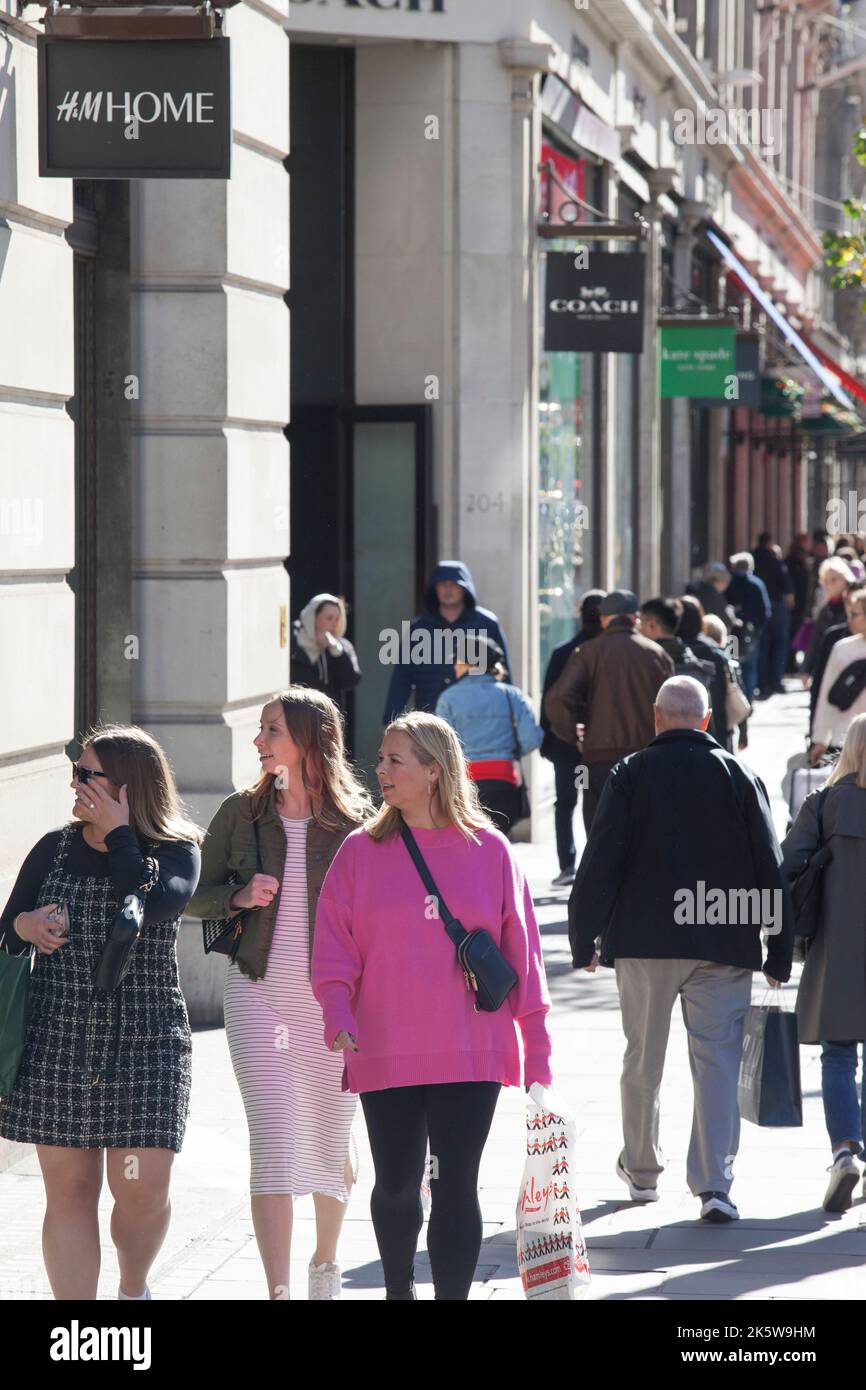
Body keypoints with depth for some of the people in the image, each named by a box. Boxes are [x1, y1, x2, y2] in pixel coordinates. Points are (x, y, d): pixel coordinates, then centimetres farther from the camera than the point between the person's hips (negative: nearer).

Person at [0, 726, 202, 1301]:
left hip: (146, 1043, -2)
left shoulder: (176, 851, -1)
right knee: (69, 1191, 1)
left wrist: (119, 833, -14)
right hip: (57, 1044, 3)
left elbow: (154, 907, -22)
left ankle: (134, 1288, 24)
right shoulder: (54, 849, 9)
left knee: (142, 1189, -8)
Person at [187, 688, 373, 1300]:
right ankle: (278, 1290, -14)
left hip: (334, 997, -1)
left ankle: (326, 1263, 37)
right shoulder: (241, 813, 4)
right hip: (258, 991, 1)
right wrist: (239, 896, -9)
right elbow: (195, 899, 11)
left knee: (329, 1139, 10)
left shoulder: (356, 819, -2)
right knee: (273, 1135, -11)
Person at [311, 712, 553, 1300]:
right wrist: (339, 1016, -15)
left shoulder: (488, 851, 1)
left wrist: (537, 1049, 3)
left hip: (470, 1054, -2)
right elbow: (334, 949, 2)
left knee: (456, 1187, -5)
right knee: (396, 1186, 12)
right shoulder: (361, 851, 3)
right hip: (386, 1054, 2)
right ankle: (399, 1289, 35)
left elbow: (522, 954, 4)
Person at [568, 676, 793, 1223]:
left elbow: (601, 861, -4)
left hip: (643, 940, 0)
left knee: (642, 1059, 14)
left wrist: (583, 940, 4)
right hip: (723, 946, 0)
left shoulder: (631, 774, -2)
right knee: (717, 1061, -1)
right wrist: (780, 953, 8)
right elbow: (770, 869, 3)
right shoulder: (740, 777, 2)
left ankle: (641, 1168, 28)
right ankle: (715, 1186, -11)